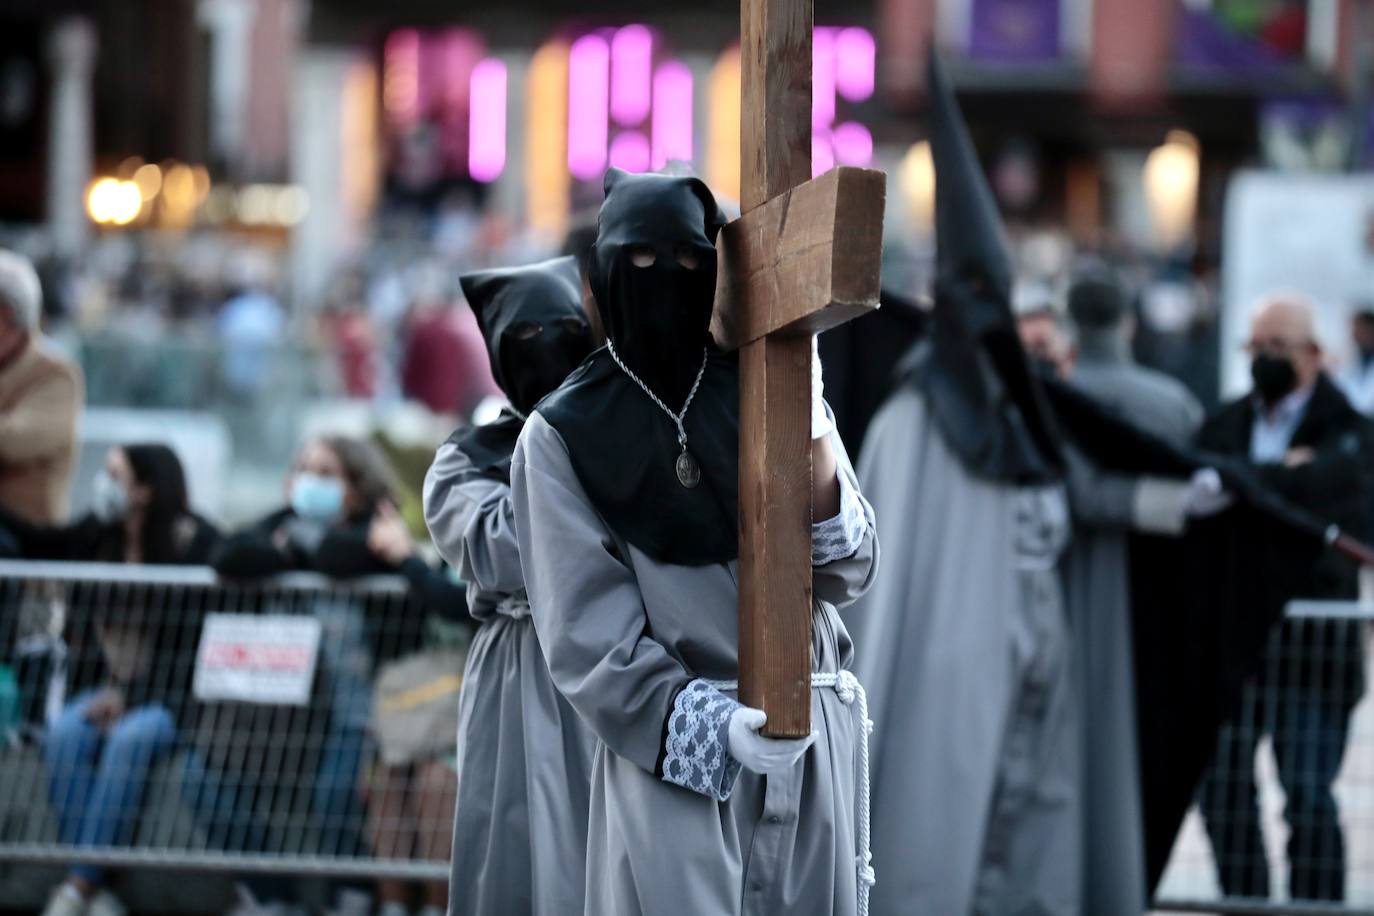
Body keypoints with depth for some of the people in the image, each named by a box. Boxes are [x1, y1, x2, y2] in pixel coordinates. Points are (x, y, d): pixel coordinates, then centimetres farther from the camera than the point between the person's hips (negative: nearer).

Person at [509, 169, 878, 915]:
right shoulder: (562, 435, 0)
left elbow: (846, 571, 0)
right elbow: (585, 628, -5)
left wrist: (811, 434, -16)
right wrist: (708, 723, -17)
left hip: (809, 741, 3)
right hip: (670, 750, -3)